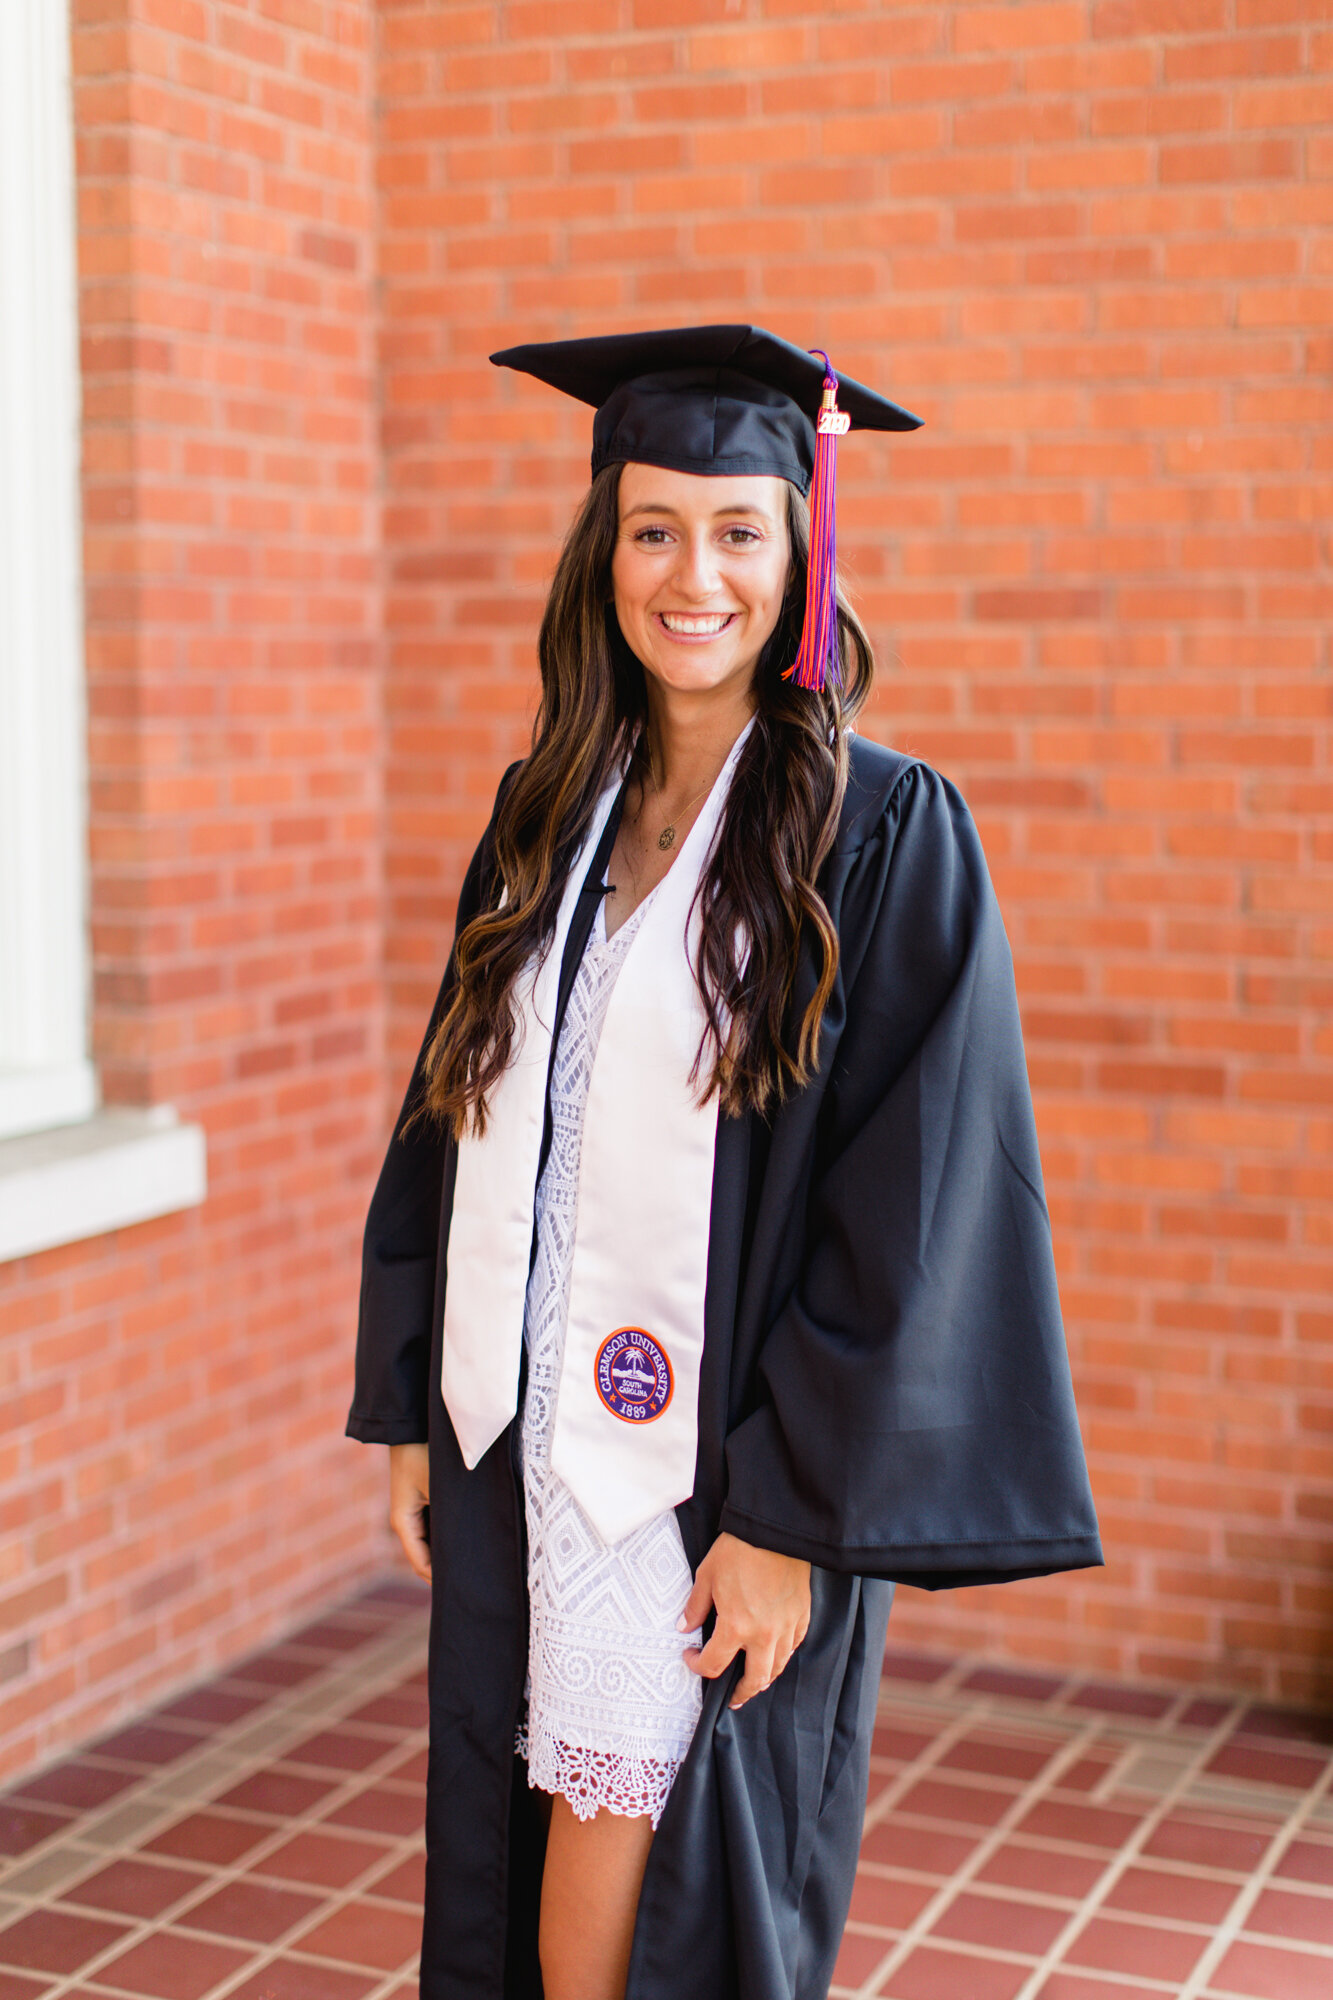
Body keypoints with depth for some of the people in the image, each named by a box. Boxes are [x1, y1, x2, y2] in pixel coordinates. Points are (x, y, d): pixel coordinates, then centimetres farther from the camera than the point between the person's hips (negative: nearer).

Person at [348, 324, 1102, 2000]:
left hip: (708, 1482, -5)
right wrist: (412, 1415, 9)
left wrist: (792, 1512, -15)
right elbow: (451, 1116, 12)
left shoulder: (887, 837, -10)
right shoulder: (543, 817, 7)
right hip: (512, 1446, 6)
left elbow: (918, 1208, -13)